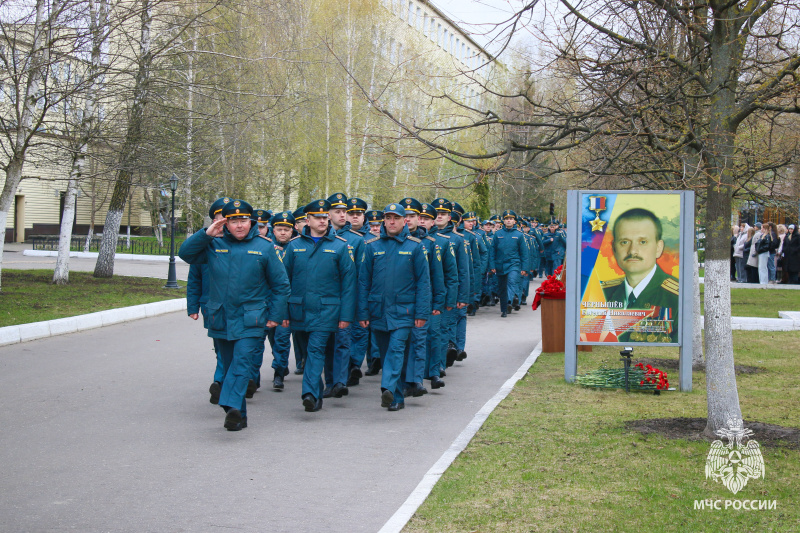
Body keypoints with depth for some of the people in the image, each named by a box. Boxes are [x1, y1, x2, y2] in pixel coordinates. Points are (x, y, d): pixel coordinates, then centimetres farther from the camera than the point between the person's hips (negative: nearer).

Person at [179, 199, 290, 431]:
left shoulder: (264, 247, 2)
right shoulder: (215, 245, 7)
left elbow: (280, 285, 6)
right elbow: (185, 253, 5)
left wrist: (275, 315, 0)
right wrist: (206, 234, -6)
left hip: (251, 320, -3)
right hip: (221, 318, 3)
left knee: (242, 360, -20)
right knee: (229, 365, 8)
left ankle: (233, 406, -33)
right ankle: (238, 416, 16)